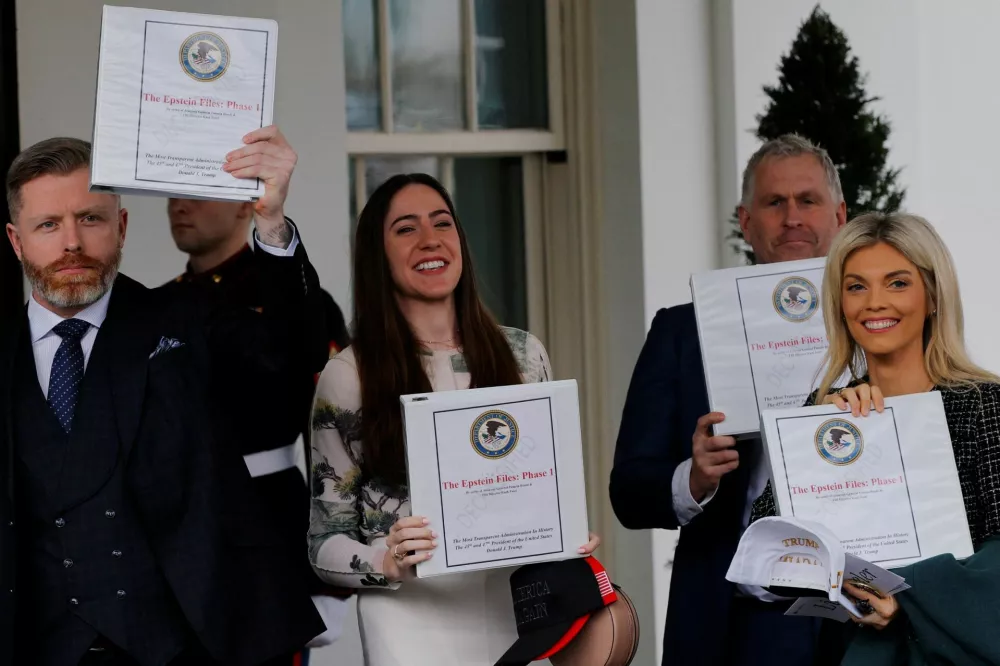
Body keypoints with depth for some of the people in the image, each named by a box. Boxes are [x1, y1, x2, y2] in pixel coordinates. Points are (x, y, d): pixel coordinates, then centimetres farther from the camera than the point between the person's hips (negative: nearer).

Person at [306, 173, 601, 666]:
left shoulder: (521, 354, 5)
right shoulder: (348, 376, -5)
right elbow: (325, 543, -3)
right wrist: (386, 563, -22)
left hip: (516, 611, 3)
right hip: (412, 622, -3)